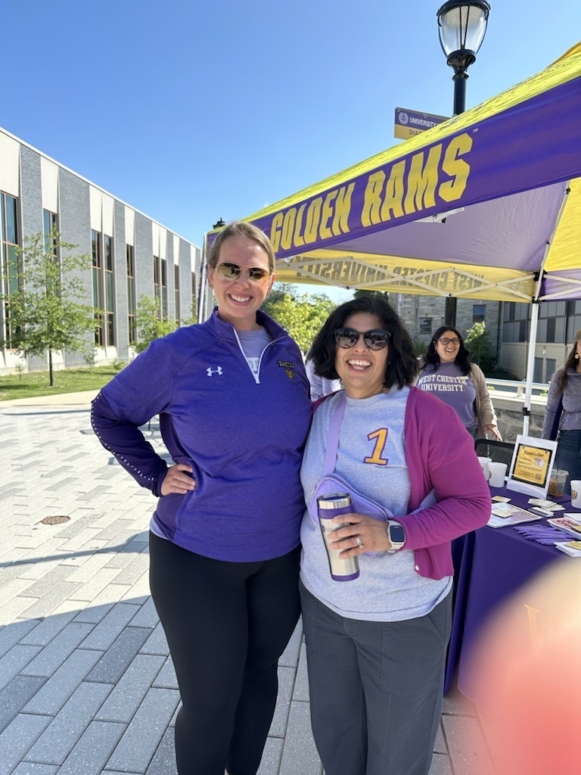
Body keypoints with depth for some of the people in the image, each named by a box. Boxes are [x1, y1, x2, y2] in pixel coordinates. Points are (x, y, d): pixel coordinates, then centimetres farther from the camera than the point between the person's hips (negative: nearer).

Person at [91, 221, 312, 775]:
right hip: (198, 557, -4)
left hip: (281, 555, 4)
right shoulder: (178, 352, -11)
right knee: (210, 702, 10)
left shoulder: (287, 351, 1)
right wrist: (156, 476, -7)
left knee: (261, 676, 23)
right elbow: (109, 415, 1)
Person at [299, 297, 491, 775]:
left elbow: (474, 504, -14)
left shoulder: (428, 417, -16)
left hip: (403, 613, -4)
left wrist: (393, 534, -26)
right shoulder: (317, 414, 0)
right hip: (322, 601, 5)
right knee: (333, 731, 25)